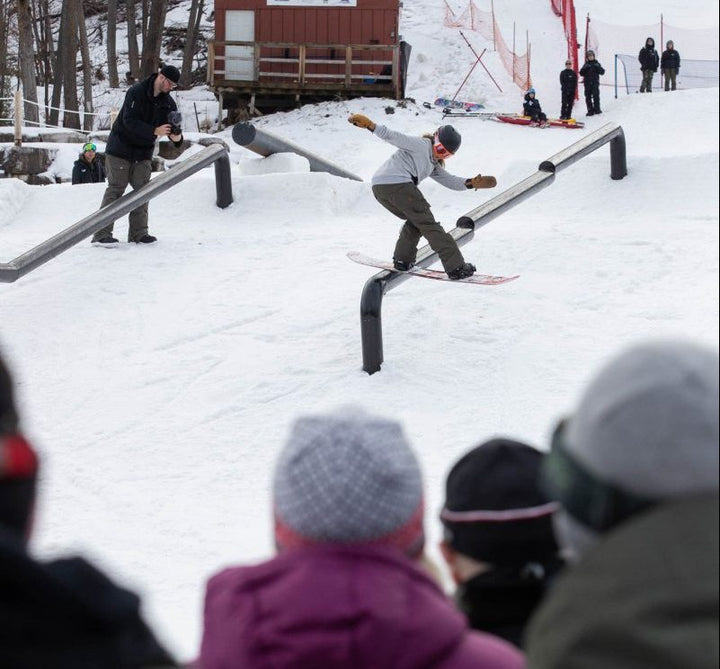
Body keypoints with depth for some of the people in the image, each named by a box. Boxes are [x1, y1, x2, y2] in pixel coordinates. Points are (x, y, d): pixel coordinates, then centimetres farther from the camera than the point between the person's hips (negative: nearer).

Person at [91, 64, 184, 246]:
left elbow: (173, 126, 1)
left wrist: (177, 137, -24)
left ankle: (138, 233, 9)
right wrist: (155, 131, -34)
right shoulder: (136, 93, -16)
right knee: (116, 189, -8)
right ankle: (102, 233, -7)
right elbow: (130, 121, -25)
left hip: (143, 153, 6)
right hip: (121, 148, -6)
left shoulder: (168, 103, 3)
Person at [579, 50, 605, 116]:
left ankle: (597, 109, -4)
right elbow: (581, 73, 4)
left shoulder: (596, 64, 7)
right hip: (587, 84, 2)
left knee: (596, 96, -10)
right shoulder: (586, 64, 10)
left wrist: (598, 67, -15)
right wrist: (585, 68, -13)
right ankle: (590, 110, 4)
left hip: (595, 83, -2)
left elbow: (602, 72, 1)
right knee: (588, 97, -1)